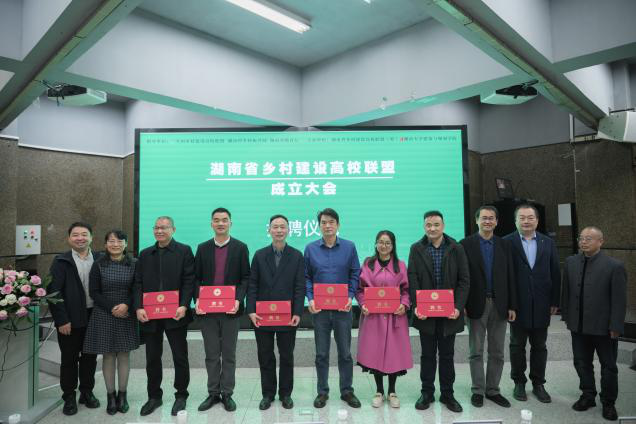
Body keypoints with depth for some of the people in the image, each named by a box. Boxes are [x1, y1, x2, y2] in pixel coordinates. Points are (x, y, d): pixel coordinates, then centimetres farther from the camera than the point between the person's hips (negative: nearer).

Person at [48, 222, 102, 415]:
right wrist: (62, 320, -12)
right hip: (70, 319, -2)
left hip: (94, 317, 2)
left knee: (90, 357, 13)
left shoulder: (100, 259, 3)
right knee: (69, 359, 9)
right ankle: (69, 397, 24)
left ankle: (87, 392, 29)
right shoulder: (61, 261, -4)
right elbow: (54, 292, -7)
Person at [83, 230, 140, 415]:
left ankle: (122, 395, 19)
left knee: (124, 355, 6)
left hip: (127, 316, 0)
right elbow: (94, 292, -2)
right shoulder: (98, 264, 0)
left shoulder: (133, 264, 0)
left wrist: (126, 305, -15)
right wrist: (112, 308, -12)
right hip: (104, 316, 0)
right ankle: (110, 395, 20)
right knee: (108, 356, 7)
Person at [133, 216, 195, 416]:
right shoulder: (145, 254, 11)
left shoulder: (184, 251, -1)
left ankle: (181, 395, 22)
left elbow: (189, 281, -6)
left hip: (175, 315, -3)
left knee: (180, 357, 6)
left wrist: (184, 306, -16)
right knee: (152, 358, 12)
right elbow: (138, 283, 7)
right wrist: (138, 307, -6)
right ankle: (154, 396, 28)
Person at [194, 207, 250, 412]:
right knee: (211, 355, 11)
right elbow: (196, 278, 7)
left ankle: (227, 394, 19)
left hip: (230, 309, -2)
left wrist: (238, 300, -14)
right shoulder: (203, 248, 7)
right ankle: (213, 393, 23)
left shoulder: (240, 247, 1)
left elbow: (245, 278, -1)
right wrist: (197, 300, -8)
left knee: (229, 355, 7)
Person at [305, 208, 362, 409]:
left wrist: (350, 296, -10)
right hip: (319, 308, 1)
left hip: (342, 308, 0)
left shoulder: (349, 247, 0)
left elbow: (355, 274, 2)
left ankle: (347, 391, 26)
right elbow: (306, 277, 4)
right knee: (321, 353, 10)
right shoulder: (310, 248, 1)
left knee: (345, 352, 10)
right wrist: (310, 299, -8)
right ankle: (322, 391, 25)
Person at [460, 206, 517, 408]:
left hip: (499, 305, 3)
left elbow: (510, 276, 6)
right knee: (476, 352, 7)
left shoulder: (504, 245, 7)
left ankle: (493, 390, 24)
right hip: (477, 305, -3)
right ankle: (478, 390, 20)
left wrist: (512, 306, 2)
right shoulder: (466, 244, -3)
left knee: (497, 352, 11)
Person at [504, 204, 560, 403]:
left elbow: (555, 273, 6)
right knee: (517, 346, 11)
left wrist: (555, 302, 2)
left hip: (541, 305, 3)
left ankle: (538, 383, 27)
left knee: (539, 346, 12)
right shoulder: (507, 242, -5)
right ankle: (519, 383, 25)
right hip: (518, 304, -2)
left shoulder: (548, 243, 6)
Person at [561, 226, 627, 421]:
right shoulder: (571, 262, 2)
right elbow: (566, 292, 7)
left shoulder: (615, 266, -12)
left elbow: (619, 300, -11)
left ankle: (608, 403, 29)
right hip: (578, 325, 4)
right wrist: (567, 316, 6)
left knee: (608, 366, 13)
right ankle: (588, 396, 32)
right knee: (582, 363, 15)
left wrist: (615, 327, -12)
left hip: (604, 327, -4)